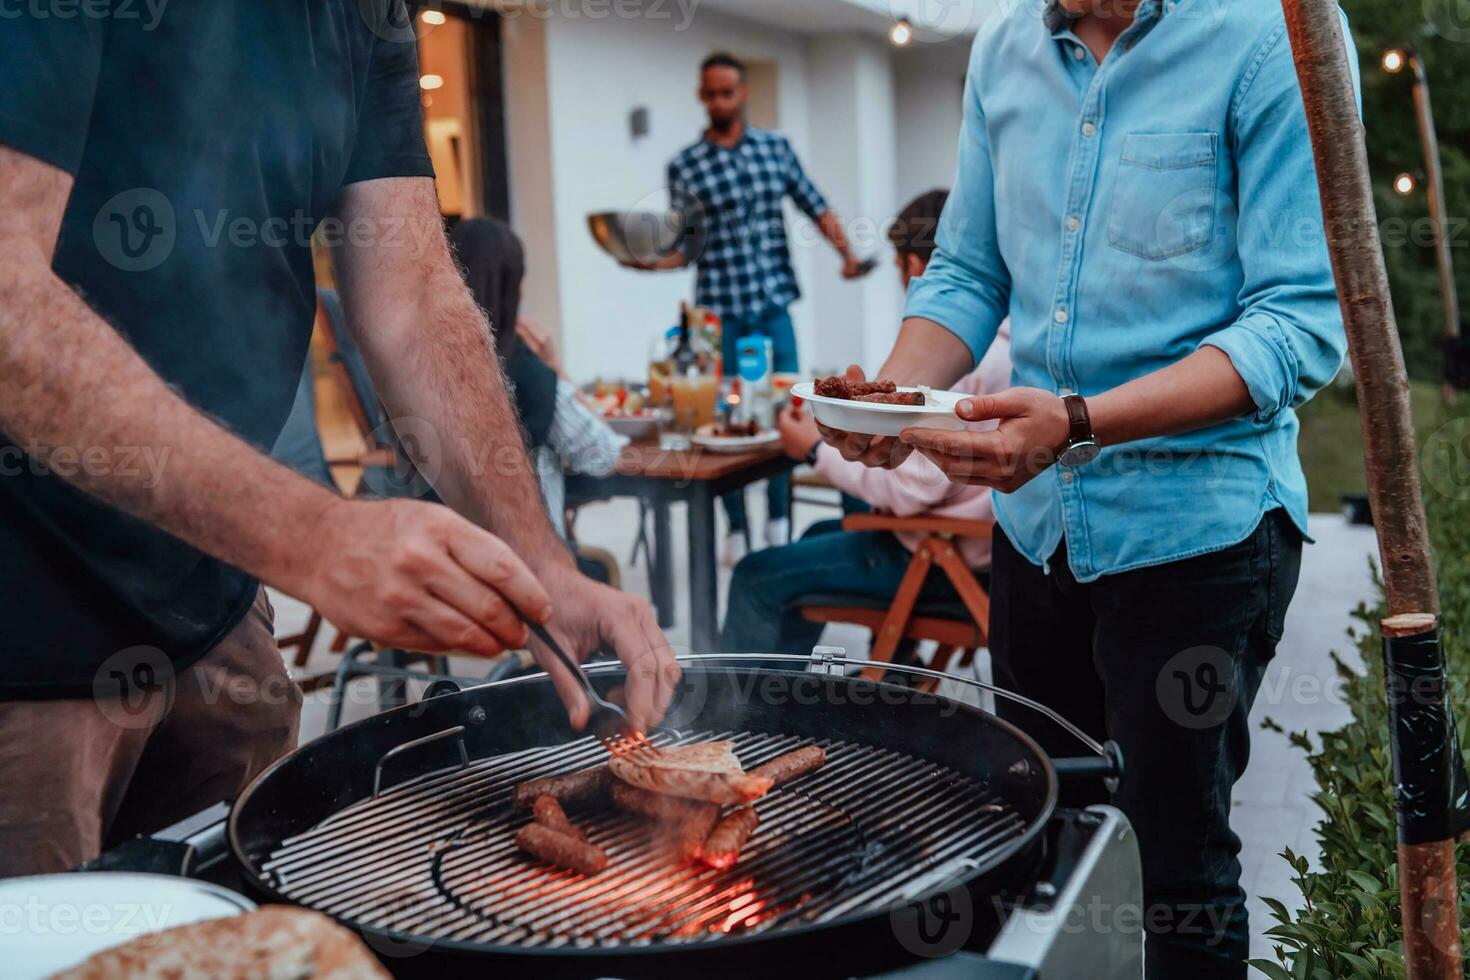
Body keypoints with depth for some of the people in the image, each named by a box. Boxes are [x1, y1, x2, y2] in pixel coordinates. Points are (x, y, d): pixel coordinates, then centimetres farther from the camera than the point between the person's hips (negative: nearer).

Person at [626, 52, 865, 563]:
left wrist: (847, 251, -5)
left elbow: (816, 206, 9)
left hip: (773, 306, 2)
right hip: (718, 312, -1)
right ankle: (736, 530, 14)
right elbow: (687, 247, 4)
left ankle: (779, 523, 18)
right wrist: (650, 261, -14)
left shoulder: (777, 148, 9)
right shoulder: (685, 167, 3)